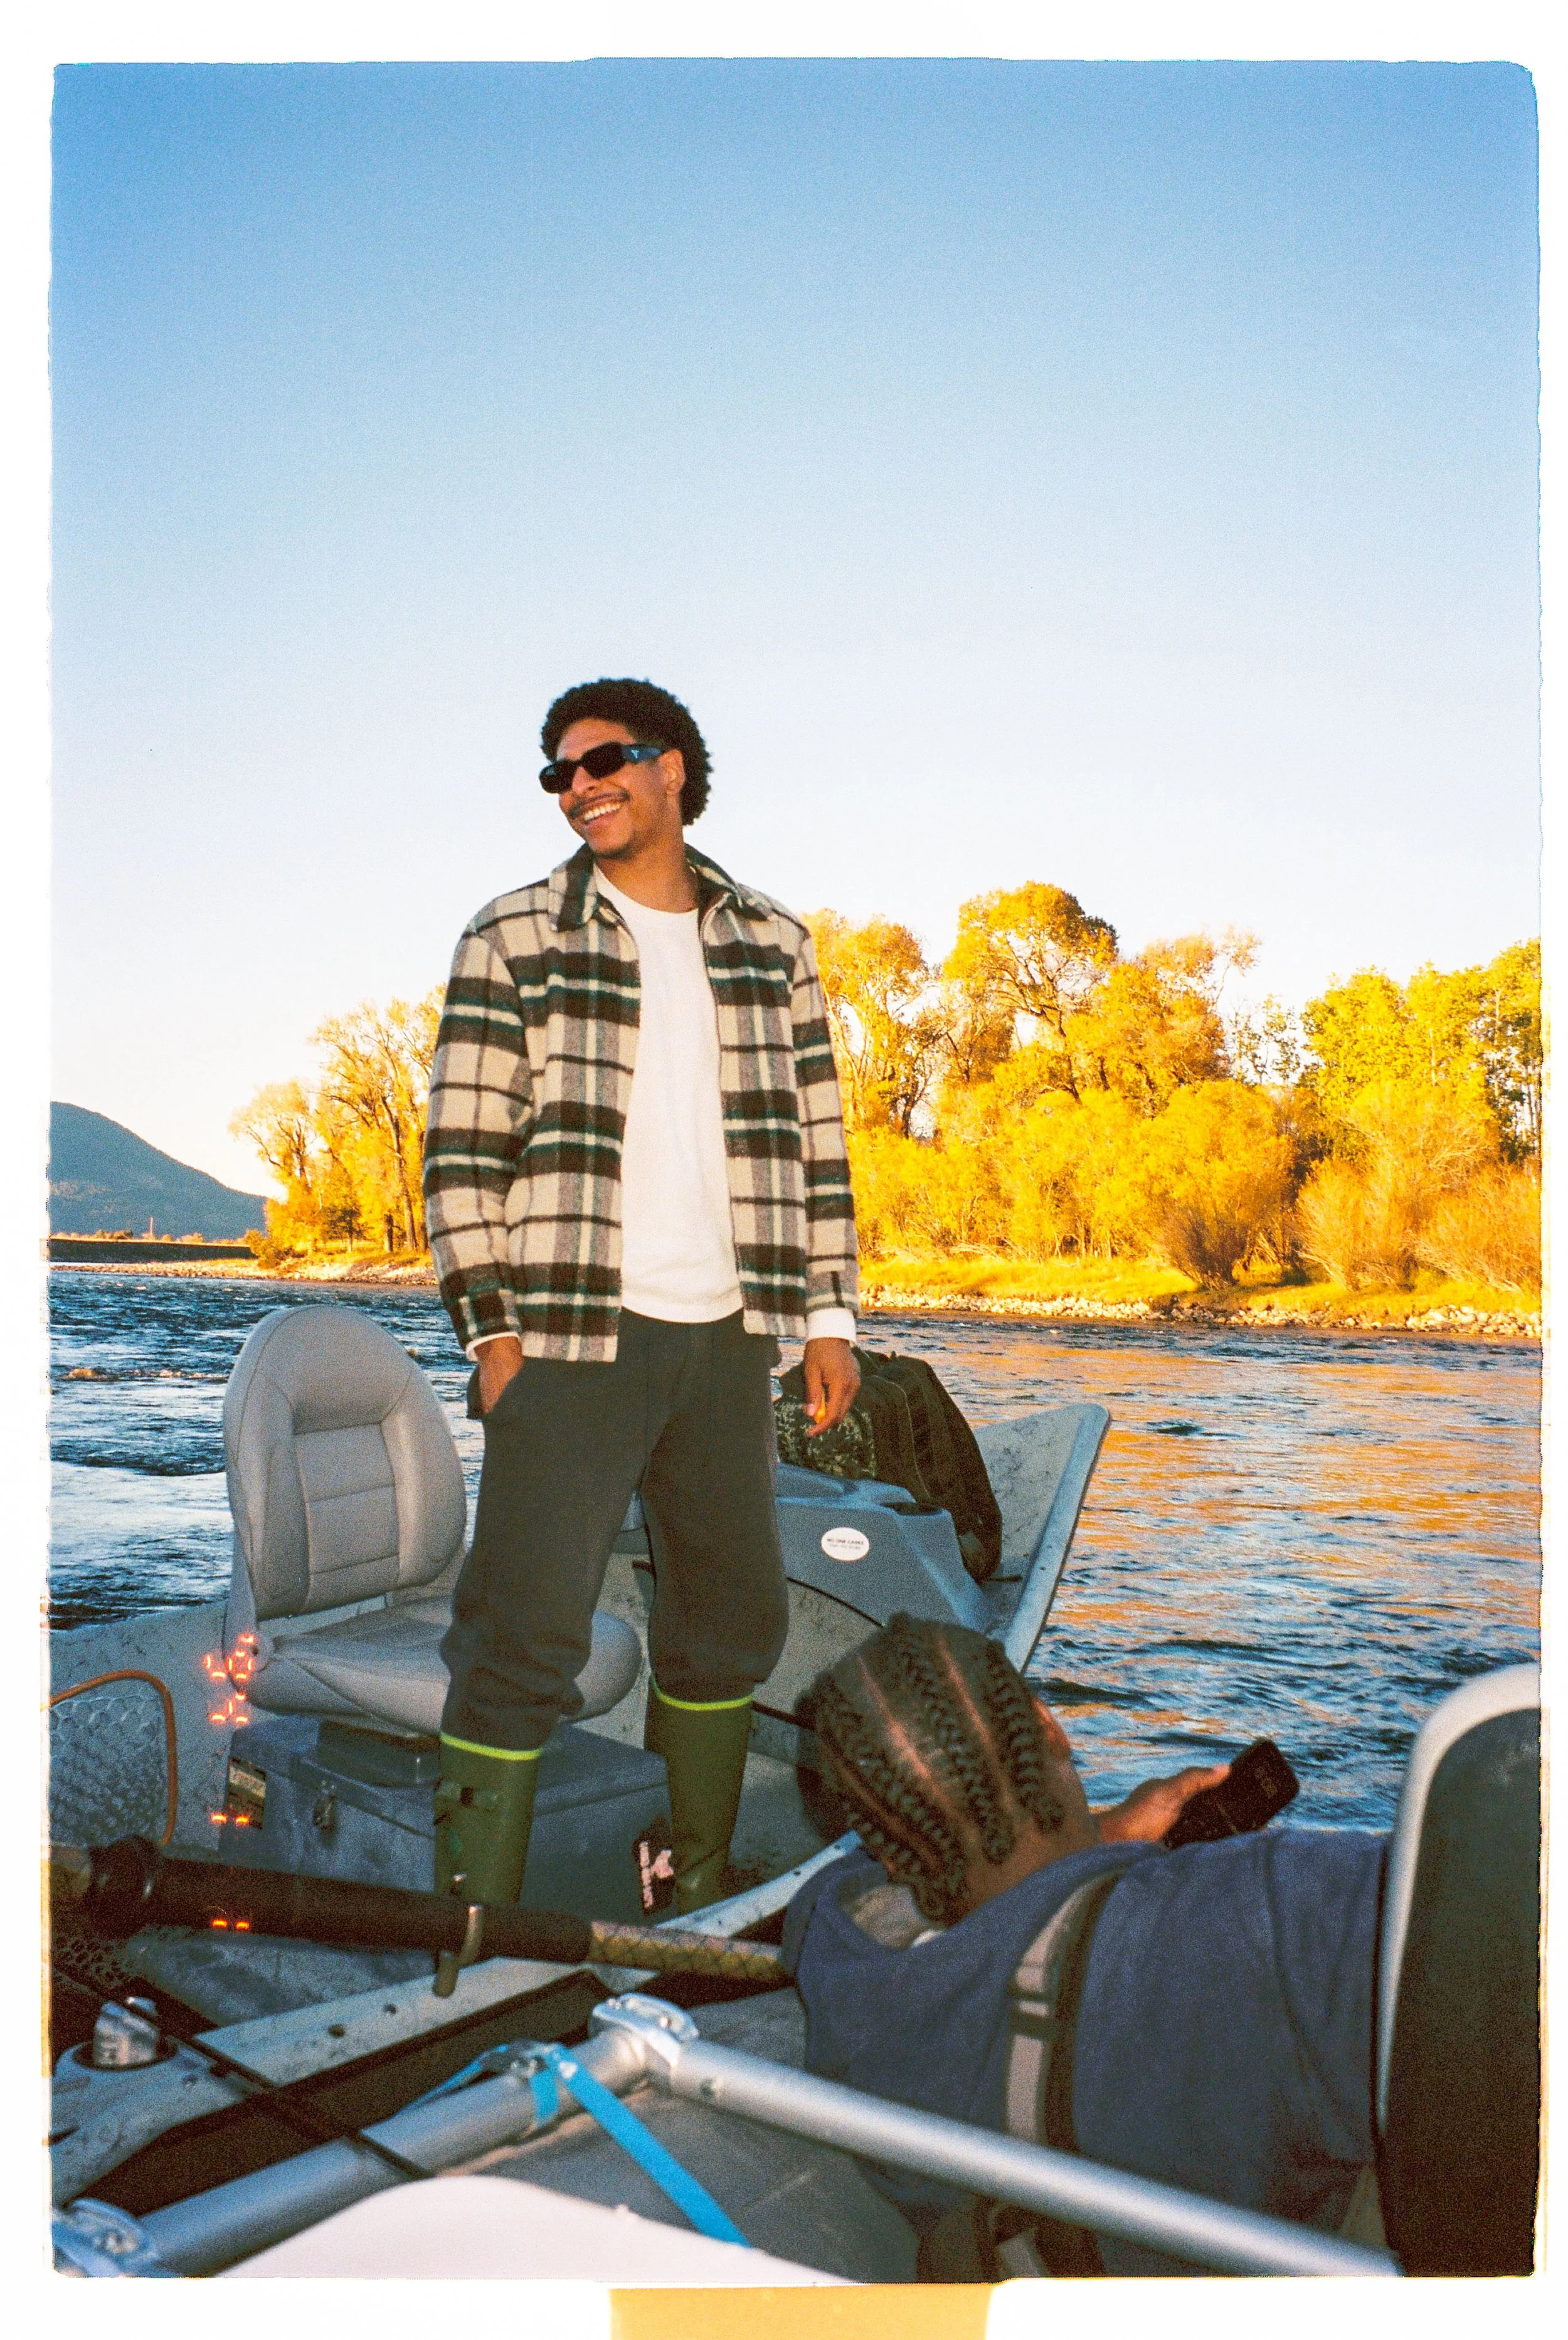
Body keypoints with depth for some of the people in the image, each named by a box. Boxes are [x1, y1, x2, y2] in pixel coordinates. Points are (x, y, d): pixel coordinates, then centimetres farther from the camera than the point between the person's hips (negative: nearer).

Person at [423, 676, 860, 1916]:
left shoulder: (773, 943, 12)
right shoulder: (513, 937, 2)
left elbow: (816, 1137, 13)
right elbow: (464, 1148, -1)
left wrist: (829, 1313, 8)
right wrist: (491, 1333, -7)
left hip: (728, 1335, 5)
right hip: (571, 1334, -4)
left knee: (735, 1612, 13)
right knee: (528, 1629, -6)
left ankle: (694, 1889, 31)